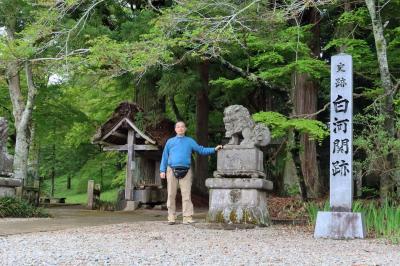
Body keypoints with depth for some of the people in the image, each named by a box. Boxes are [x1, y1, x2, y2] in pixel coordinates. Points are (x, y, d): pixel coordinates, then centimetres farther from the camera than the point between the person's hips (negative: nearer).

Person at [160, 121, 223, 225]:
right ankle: (171, 218, 3)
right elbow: (165, 157, 15)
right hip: (172, 170, 1)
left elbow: (201, 150, 12)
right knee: (171, 195, -1)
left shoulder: (190, 141, 16)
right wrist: (162, 170, 6)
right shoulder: (170, 141, 17)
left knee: (186, 194, -8)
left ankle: (187, 217, -10)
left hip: (186, 171, -1)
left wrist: (214, 149, 0)